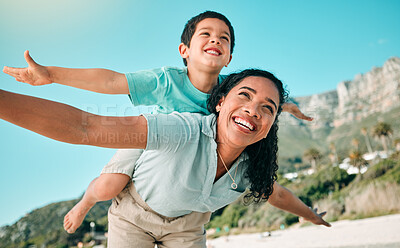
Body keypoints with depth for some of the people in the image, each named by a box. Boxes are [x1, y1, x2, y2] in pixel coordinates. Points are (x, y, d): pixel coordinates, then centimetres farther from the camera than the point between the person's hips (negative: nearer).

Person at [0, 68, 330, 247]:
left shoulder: (252, 171, -20)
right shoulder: (186, 131, -40)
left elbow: (277, 195, 5)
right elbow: (85, 128, -51)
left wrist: (311, 215, 24)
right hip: (135, 212, -3)